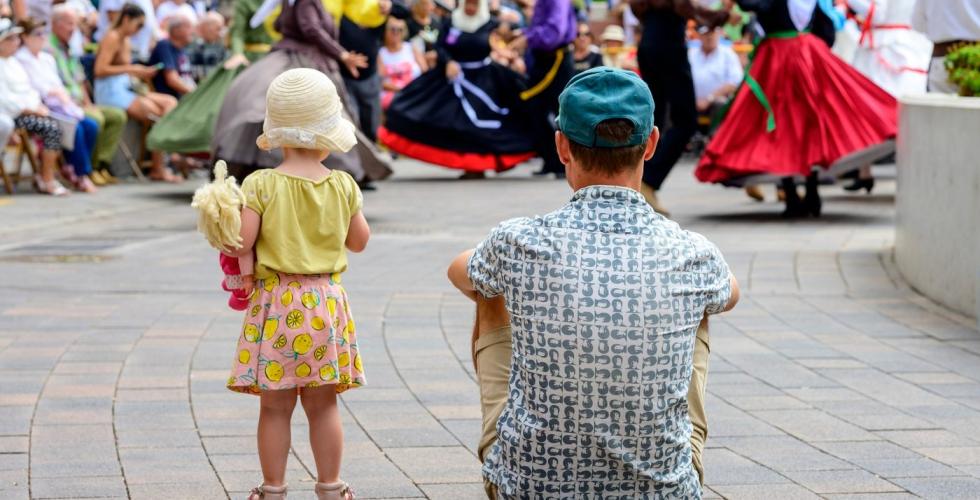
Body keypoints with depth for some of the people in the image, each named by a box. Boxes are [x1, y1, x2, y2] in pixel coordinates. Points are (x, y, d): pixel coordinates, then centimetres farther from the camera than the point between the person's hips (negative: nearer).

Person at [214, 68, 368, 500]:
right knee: (323, 404, 11)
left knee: (275, 407, 4)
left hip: (275, 302, -2)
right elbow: (359, 241, 10)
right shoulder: (343, 186, -2)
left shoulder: (261, 185, -10)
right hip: (326, 302, 2)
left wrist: (246, 276, 3)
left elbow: (241, 241, -14)